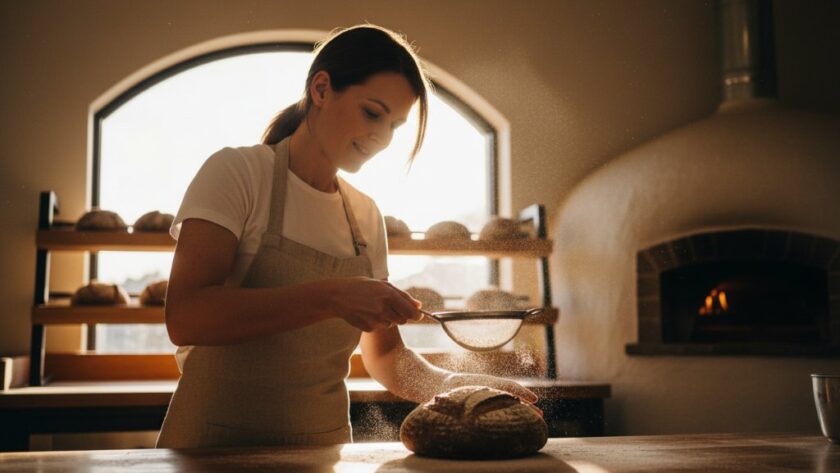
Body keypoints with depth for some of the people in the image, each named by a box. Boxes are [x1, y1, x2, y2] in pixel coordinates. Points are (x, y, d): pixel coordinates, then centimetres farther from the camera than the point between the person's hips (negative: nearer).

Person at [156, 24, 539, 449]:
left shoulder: (366, 217, 7)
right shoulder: (236, 172, -8)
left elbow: (384, 356, 10)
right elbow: (184, 318, -20)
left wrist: (455, 386, -8)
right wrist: (329, 297, -27)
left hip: (325, 445, 4)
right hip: (215, 445, -4)